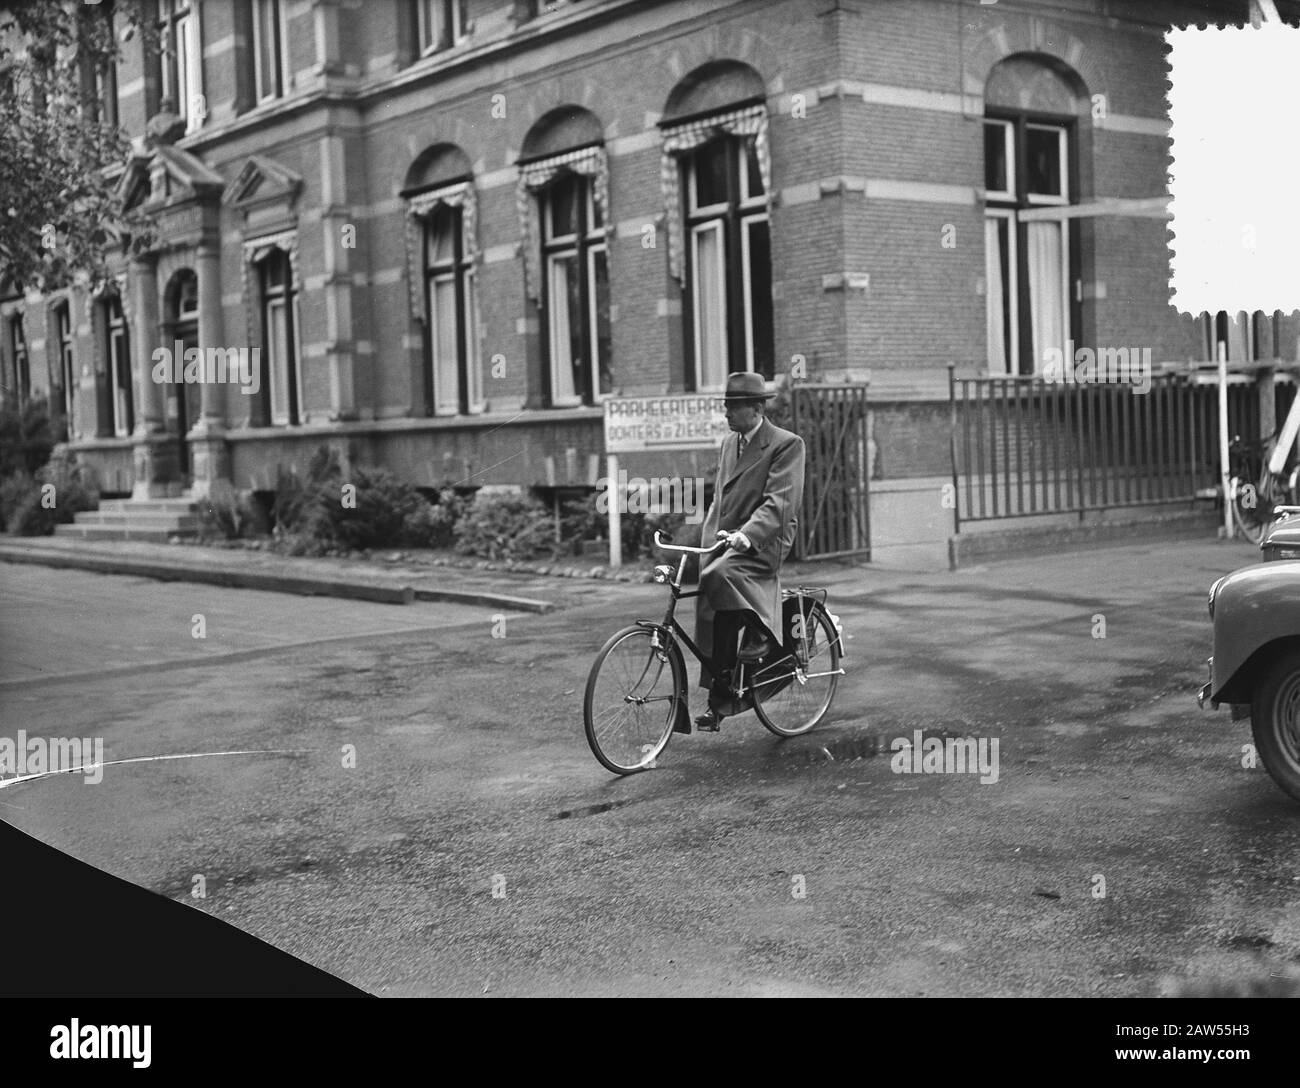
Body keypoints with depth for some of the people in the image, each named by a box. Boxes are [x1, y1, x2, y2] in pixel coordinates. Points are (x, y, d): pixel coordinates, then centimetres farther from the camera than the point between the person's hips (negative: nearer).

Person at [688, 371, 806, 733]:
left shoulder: (787, 445, -6)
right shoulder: (728, 444, 18)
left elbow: (779, 501, -17)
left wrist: (747, 534, -32)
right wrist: (706, 540, 9)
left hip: (762, 544, -7)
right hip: (726, 542, 7)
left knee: (717, 577, -34)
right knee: (712, 612, 0)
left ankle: (759, 630, -11)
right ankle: (719, 702, 10)